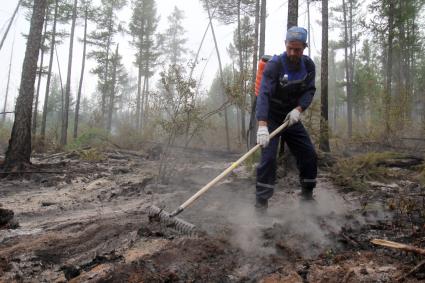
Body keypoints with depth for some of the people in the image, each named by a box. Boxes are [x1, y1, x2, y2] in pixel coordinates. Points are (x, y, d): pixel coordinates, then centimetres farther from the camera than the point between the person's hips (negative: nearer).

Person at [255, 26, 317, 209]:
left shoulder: (308, 65, -3)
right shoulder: (274, 64, -22)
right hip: (270, 118, -5)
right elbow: (264, 94, -32)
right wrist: (262, 125, -44)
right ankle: (261, 202, -6)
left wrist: (299, 109, -25)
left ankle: (307, 194, 25)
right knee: (268, 157, -17)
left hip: (292, 118, 5)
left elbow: (309, 90, -3)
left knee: (309, 154, 5)